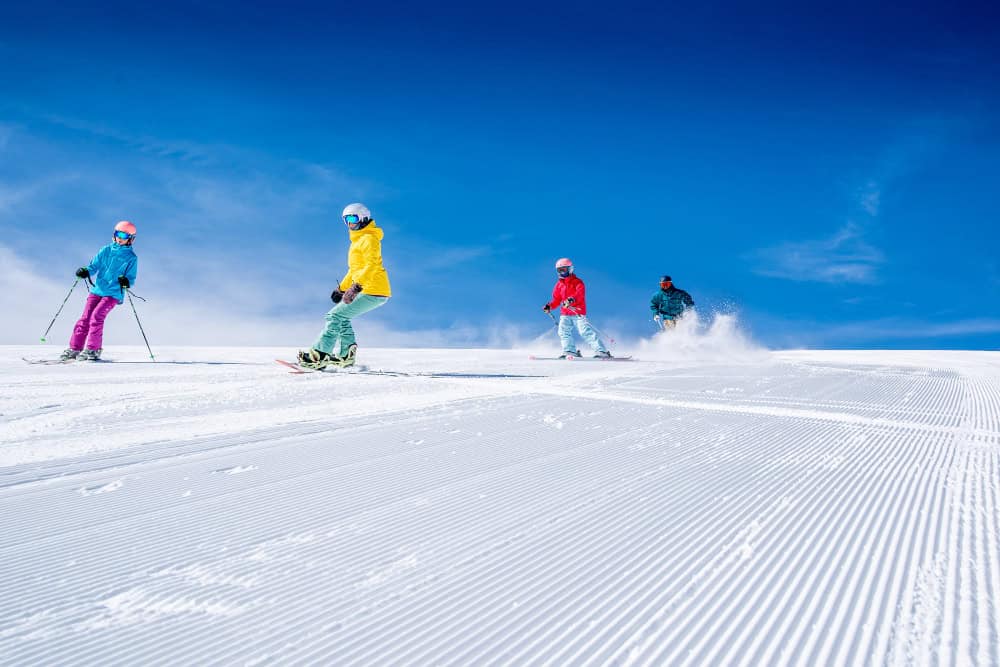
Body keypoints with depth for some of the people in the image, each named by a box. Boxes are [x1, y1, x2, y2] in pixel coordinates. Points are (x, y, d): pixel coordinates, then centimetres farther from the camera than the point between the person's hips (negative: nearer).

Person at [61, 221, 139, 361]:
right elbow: (94, 266, 8)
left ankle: (93, 349, -9)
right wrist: (85, 271, -13)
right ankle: (74, 348, 7)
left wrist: (126, 281, -25)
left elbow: (131, 279, -3)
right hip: (97, 290, 4)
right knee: (85, 318, -1)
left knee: (97, 316, -18)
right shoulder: (106, 250, 8)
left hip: (113, 293, -4)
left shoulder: (131, 258, -1)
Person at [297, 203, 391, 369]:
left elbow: (371, 265, -24)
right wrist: (342, 288, 28)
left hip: (373, 291, -10)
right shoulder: (358, 239, 23)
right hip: (367, 290, 10)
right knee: (342, 317, 19)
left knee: (335, 316, -11)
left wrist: (356, 287, -34)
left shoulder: (369, 238, -9)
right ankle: (346, 355, 17)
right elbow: (355, 268, 30)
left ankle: (319, 356, -9)